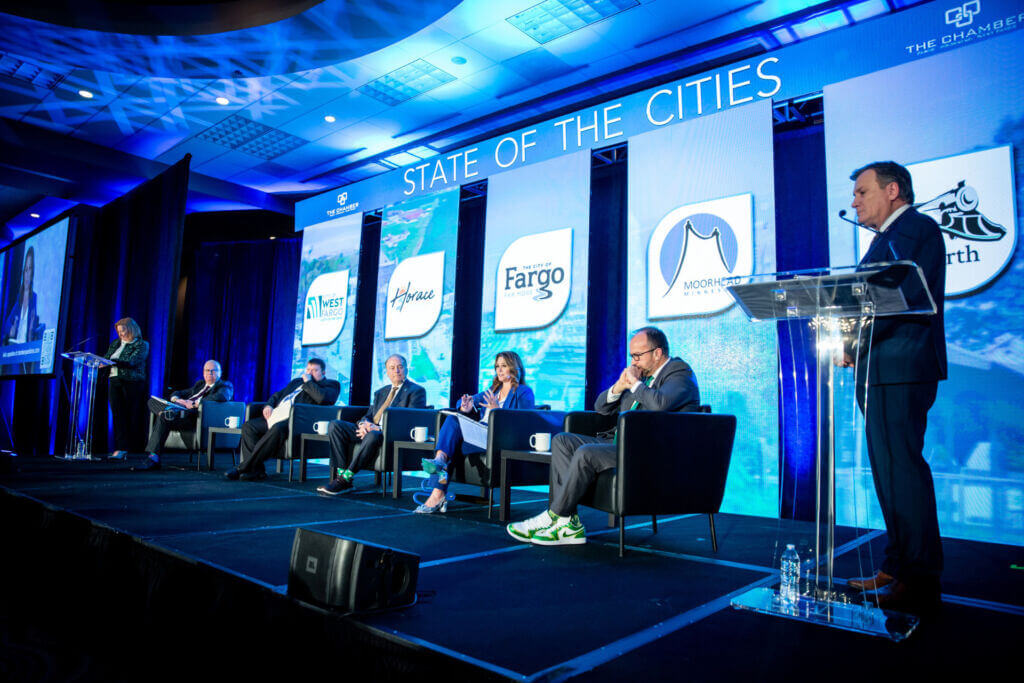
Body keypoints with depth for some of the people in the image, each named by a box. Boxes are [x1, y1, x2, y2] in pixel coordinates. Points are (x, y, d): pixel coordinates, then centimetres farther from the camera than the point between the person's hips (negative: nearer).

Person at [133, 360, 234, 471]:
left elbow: (221, 397, -17)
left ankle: (153, 459, -31)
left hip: (197, 417, -8)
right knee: (152, 401, -2)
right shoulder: (200, 384, 32)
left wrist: (195, 403, -21)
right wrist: (176, 399, 3)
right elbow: (177, 393, 29)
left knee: (163, 418, -30)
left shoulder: (226, 385, 7)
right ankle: (169, 412, -28)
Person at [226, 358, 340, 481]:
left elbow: (322, 398, -13)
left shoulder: (331, 384, 9)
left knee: (277, 429, -36)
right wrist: (268, 405, 11)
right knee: (248, 426, -10)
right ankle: (256, 470, -15)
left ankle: (243, 468, -28)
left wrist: (308, 382, -1)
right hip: (276, 416, 8)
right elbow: (277, 395, 33)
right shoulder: (296, 381, 32)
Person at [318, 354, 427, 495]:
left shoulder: (417, 391, 4)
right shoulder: (381, 392, 27)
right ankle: (341, 474, -16)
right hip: (369, 430, 7)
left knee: (373, 436, -40)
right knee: (335, 425, -11)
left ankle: (346, 478, -27)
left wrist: (378, 428, -19)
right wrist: (363, 424, -5)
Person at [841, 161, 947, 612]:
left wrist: (852, 344, -14)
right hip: (883, 371, 10)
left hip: (900, 369, -10)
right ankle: (897, 568, 19)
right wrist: (851, 343, 8)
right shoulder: (889, 237, 26)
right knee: (891, 470, 11)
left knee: (902, 469, -10)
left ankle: (920, 580, -3)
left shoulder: (915, 227, -5)